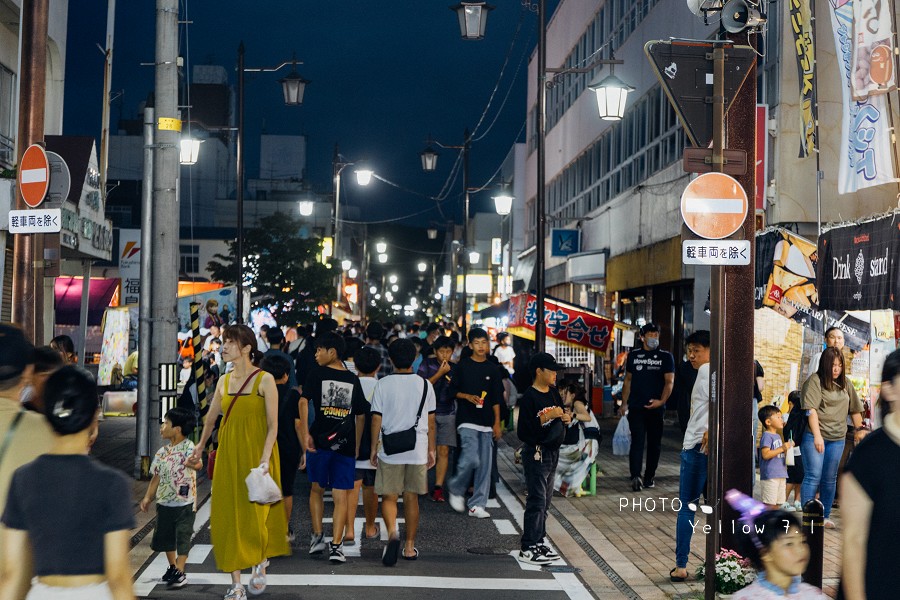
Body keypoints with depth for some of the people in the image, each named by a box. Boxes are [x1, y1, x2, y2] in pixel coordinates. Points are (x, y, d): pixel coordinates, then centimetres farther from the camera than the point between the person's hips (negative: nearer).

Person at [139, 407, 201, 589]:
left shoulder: (188, 447, -14)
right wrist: (148, 497, 8)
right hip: (165, 501, 7)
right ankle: (172, 567, 33)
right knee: (165, 536, 15)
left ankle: (180, 572, 5)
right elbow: (157, 476, 12)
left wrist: (193, 463, -57)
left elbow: (196, 462, -33)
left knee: (182, 537, -2)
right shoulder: (162, 452, 6)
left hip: (184, 502, -7)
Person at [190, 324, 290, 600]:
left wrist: (265, 458, -19)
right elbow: (210, 419, 23)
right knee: (228, 516, 2)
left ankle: (261, 561, 29)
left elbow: (273, 425, -10)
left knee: (256, 514, -2)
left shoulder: (264, 380, -7)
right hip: (228, 454, 5)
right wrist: (201, 446, 32)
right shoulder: (224, 381, 8)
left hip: (256, 453, -5)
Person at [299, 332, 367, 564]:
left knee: (317, 489, 19)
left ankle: (317, 536, 17)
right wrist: (356, 446, 20)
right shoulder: (353, 380, 9)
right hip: (346, 445, 1)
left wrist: (306, 434, -12)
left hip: (320, 441, -1)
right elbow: (361, 415, 13)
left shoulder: (317, 374, 0)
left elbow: (303, 401, -13)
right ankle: (336, 546, -4)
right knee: (341, 497, 2)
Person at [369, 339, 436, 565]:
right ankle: (410, 547, 16)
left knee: (389, 497, 5)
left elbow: (376, 419, -3)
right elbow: (430, 421, 5)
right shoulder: (425, 385, 2)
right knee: (411, 498, 11)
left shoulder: (383, 384, -4)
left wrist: (374, 447, 5)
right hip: (417, 450, 2)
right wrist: (431, 449, 14)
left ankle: (392, 532, -22)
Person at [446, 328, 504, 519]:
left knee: (485, 464, 2)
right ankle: (456, 488, 10)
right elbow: (453, 390, 4)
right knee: (471, 459, -17)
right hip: (467, 420, -4)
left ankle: (477, 505, 10)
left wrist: (497, 423, 8)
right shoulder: (463, 365, 1)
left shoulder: (492, 369, 10)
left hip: (486, 422, 4)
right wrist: (468, 396, -14)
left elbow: (496, 399, 12)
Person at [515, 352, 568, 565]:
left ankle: (539, 541, 24)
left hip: (553, 452, 9)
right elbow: (524, 432, -21)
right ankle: (527, 549, -2)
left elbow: (561, 413, 23)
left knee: (546, 500, 14)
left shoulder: (553, 392, 9)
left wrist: (566, 417, 0)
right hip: (536, 454, -9)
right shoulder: (529, 397, -16)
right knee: (536, 501, -7)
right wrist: (547, 417, -25)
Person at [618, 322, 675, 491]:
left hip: (656, 408, 0)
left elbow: (669, 382, -3)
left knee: (654, 443, 7)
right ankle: (636, 477, -19)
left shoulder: (666, 357, 4)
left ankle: (649, 477, 17)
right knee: (637, 441, -10)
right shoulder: (633, 355, 9)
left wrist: (661, 401, -19)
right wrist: (624, 403, 8)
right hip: (636, 407, 0)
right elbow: (628, 380, 14)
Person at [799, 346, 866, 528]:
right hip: (814, 436, -6)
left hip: (837, 438, 6)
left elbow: (854, 409, 21)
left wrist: (860, 429, 18)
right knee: (813, 476, -9)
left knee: (830, 479, 11)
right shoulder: (814, 381, -7)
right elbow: (811, 409, -15)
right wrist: (817, 436, -23)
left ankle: (825, 516, 21)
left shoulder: (845, 383, 12)